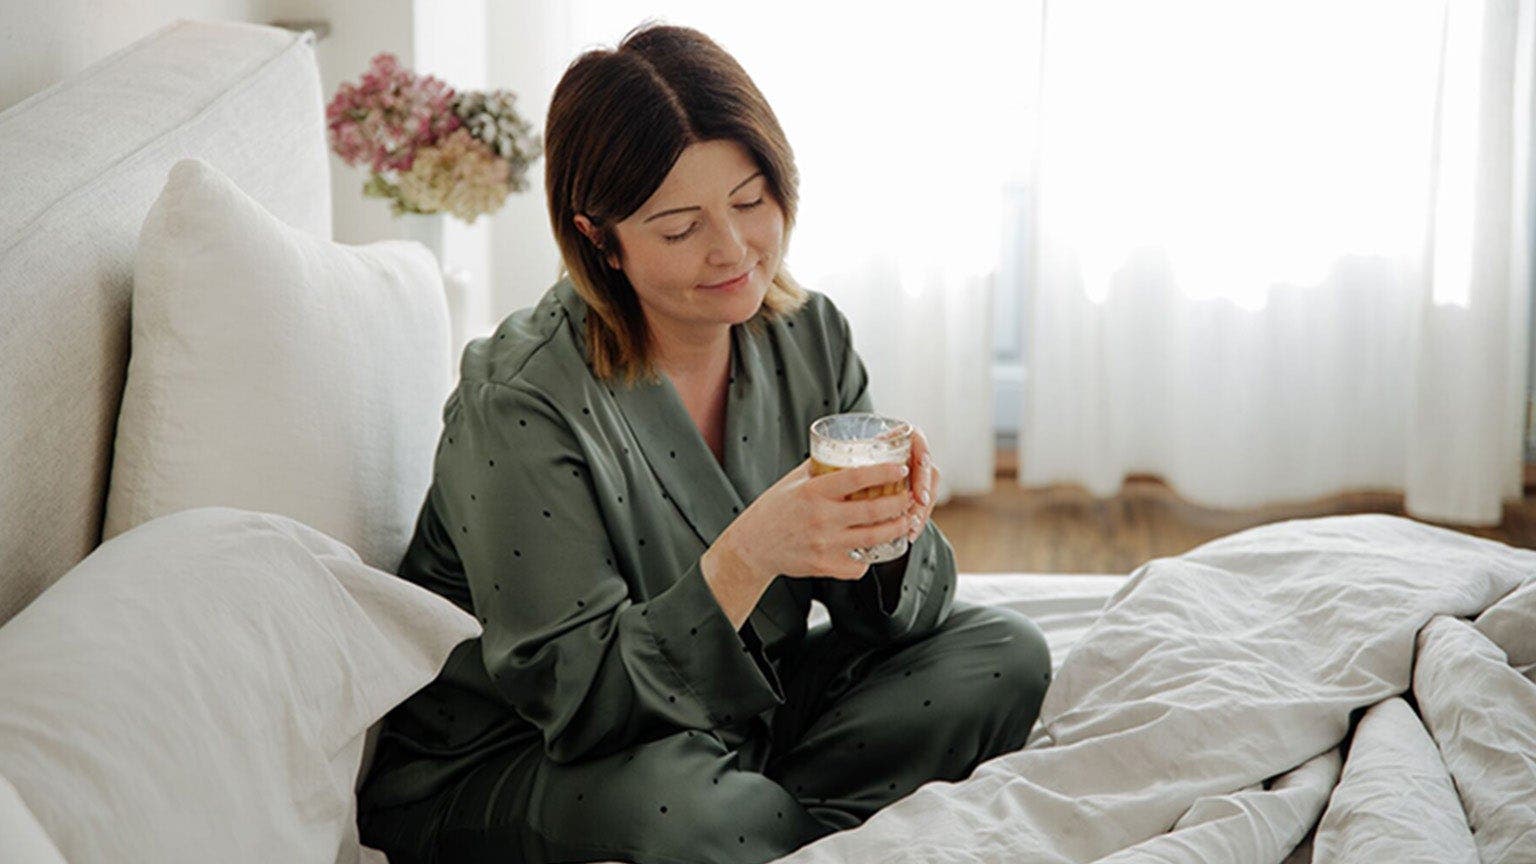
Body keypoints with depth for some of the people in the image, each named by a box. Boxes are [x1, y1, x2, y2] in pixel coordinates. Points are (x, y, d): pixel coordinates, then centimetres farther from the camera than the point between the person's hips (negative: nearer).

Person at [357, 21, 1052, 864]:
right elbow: (576, 702, -25)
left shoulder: (809, 336, -4)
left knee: (1003, 653, -4)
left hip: (735, 715, 6)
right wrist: (746, 557, -39)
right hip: (500, 767, -6)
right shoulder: (520, 405, -24)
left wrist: (886, 530, -26)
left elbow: (883, 611, -1)